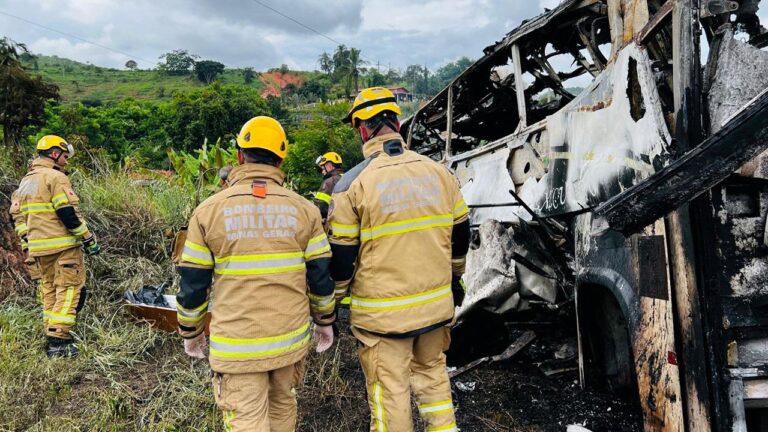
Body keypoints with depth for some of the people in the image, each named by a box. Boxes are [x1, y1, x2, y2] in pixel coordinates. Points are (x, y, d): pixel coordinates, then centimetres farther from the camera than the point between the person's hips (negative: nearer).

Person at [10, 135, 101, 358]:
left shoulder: (25, 181, 18)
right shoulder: (55, 177, -10)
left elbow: (17, 216, 18)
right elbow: (69, 214, -17)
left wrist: (27, 246, 20)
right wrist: (89, 238, -11)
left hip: (38, 247, 8)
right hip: (62, 245, -8)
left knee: (49, 291, 15)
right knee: (69, 290, -4)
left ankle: (52, 338, 19)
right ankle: (59, 340, -8)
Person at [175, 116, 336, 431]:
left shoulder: (210, 210, -6)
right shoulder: (303, 209, -2)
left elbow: (193, 283, -2)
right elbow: (320, 276, 1)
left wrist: (190, 331, 13)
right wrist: (325, 321, 16)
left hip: (237, 343, -2)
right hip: (290, 336, 3)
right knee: (282, 403, 24)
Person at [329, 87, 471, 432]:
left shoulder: (353, 182, -11)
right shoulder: (439, 172, 1)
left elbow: (340, 256, -8)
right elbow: (460, 234, 10)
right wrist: (455, 277, 26)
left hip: (382, 312, -4)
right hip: (437, 305, 4)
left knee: (390, 394, 10)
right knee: (433, 374, 24)